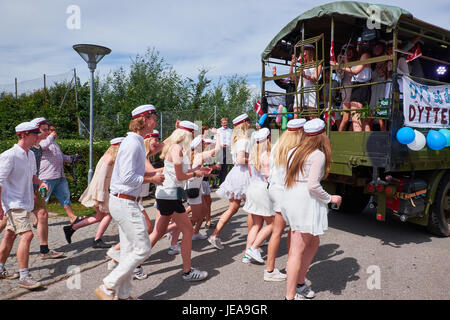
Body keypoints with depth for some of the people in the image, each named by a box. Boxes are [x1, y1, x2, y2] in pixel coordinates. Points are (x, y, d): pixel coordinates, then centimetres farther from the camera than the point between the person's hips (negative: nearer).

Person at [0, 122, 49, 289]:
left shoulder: (31, 155, 10)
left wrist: (40, 183, 2)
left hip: (25, 203, 9)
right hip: (14, 203, -8)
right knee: (27, 234, -15)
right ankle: (24, 277, -9)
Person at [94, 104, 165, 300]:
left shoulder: (137, 142, 14)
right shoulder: (132, 143, -17)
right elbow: (127, 177, -24)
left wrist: (153, 174, 8)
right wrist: (152, 179, -13)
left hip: (124, 202, 10)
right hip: (125, 202, -10)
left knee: (129, 250, 15)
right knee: (142, 249, -4)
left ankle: (123, 295, 26)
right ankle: (107, 288, 5)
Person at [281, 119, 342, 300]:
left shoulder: (294, 152, 12)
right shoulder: (318, 155, -10)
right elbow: (313, 185, -17)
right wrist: (330, 198, -3)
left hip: (289, 199, 8)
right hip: (305, 203, -8)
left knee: (313, 243, 22)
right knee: (298, 251, -2)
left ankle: (299, 283, 31)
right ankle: (290, 296, 6)